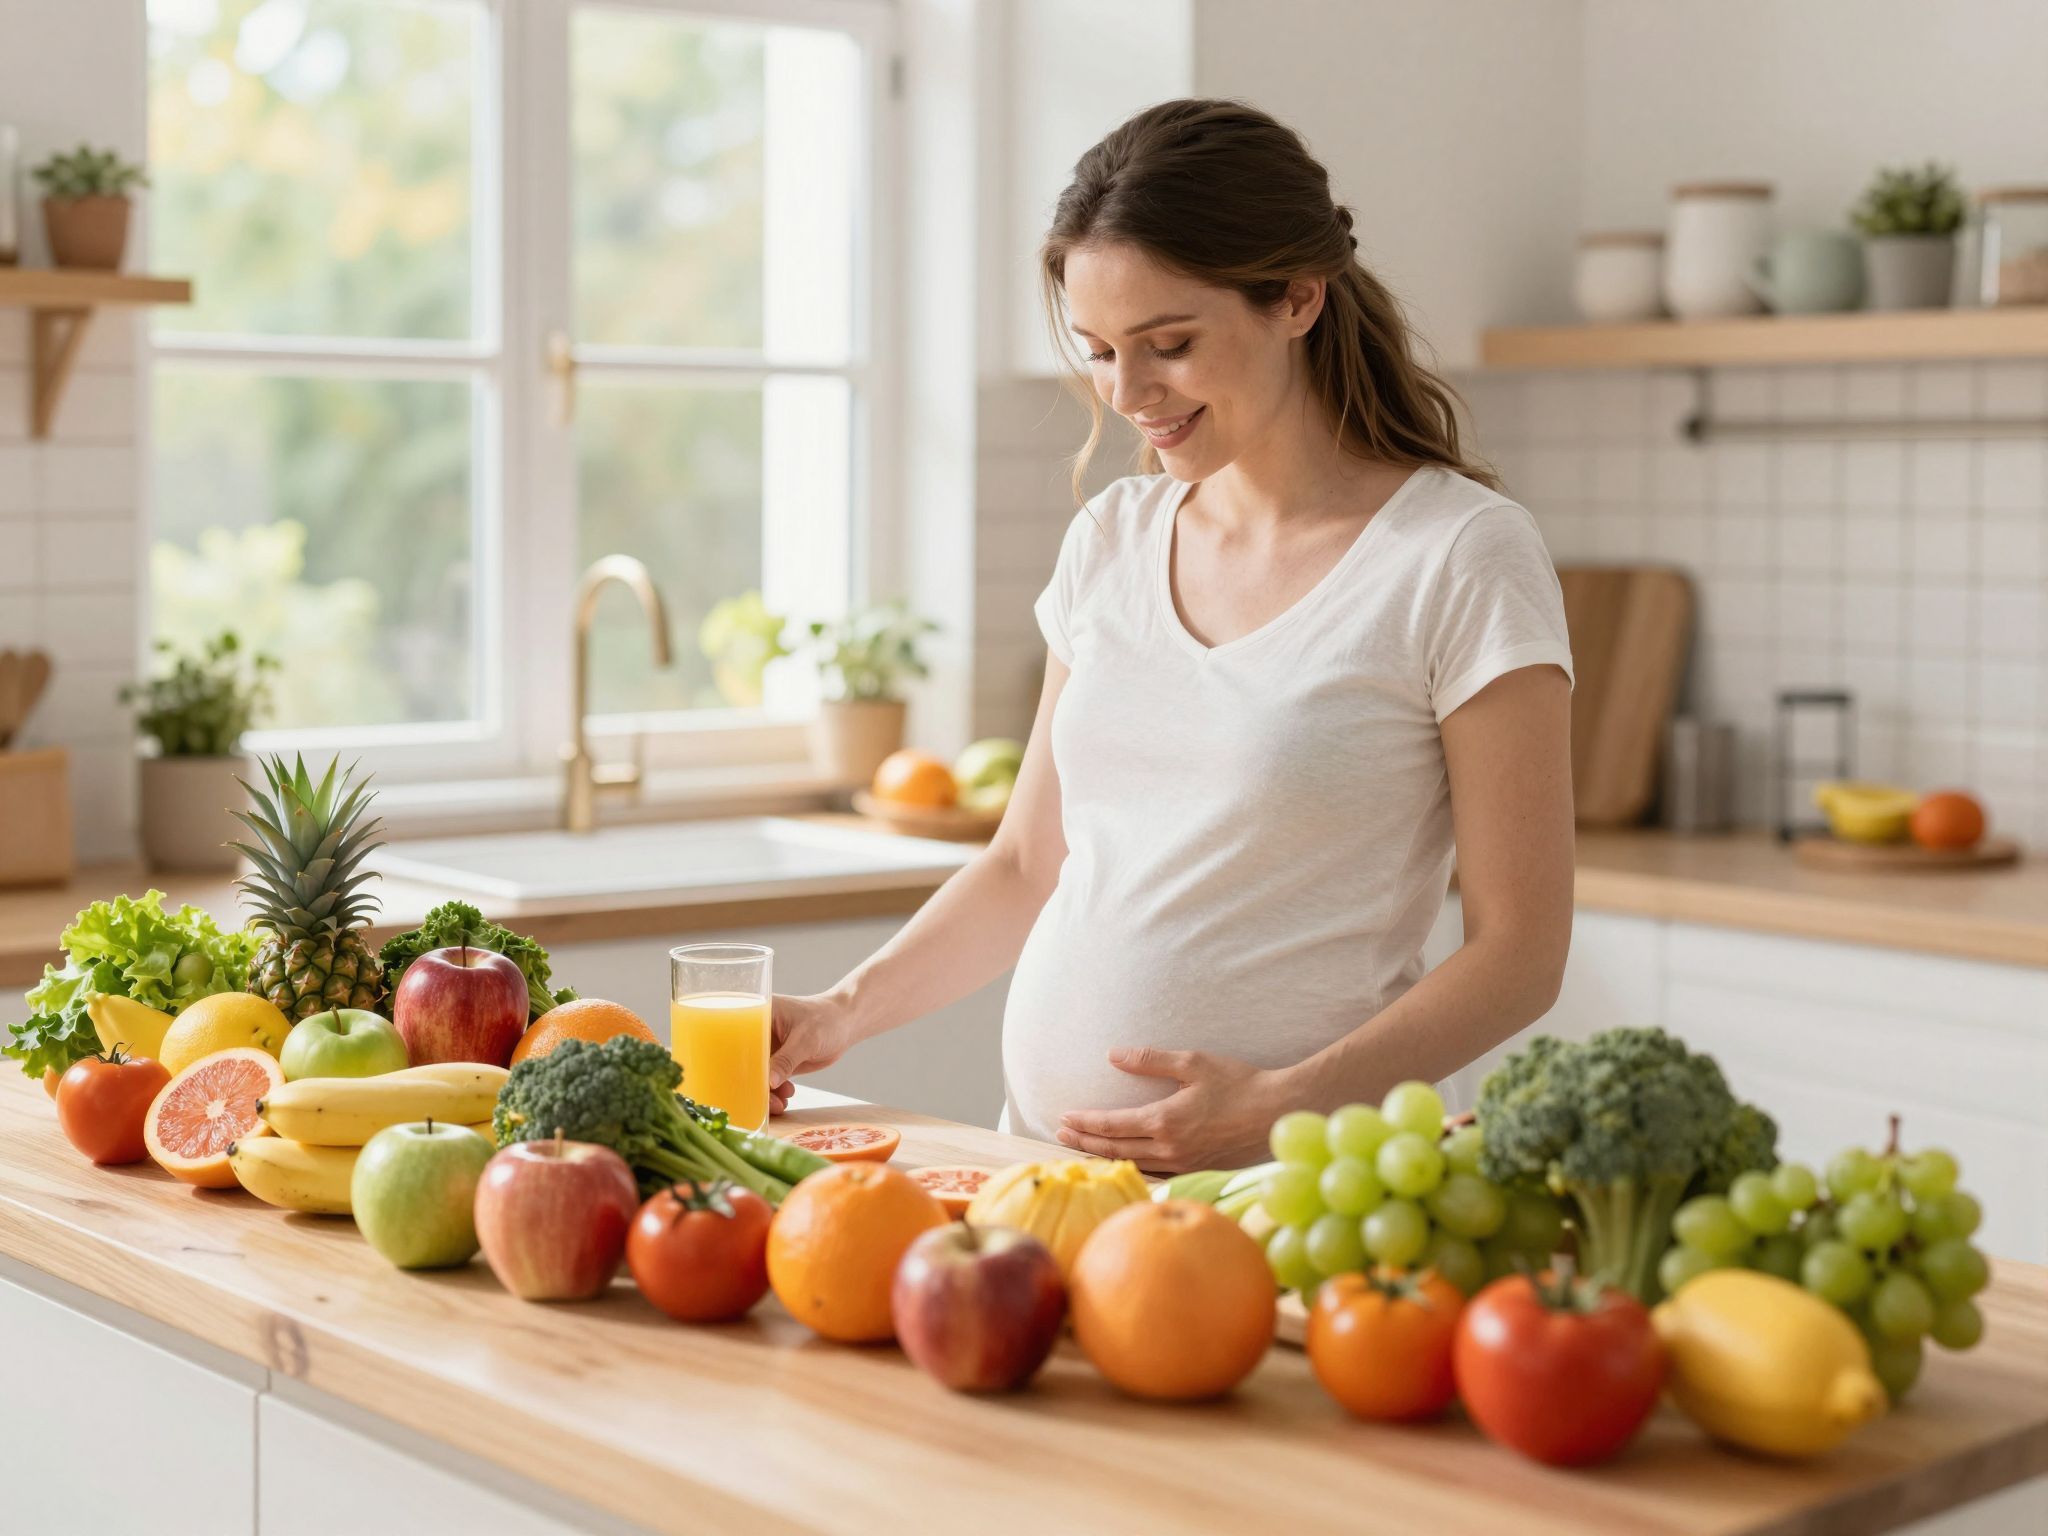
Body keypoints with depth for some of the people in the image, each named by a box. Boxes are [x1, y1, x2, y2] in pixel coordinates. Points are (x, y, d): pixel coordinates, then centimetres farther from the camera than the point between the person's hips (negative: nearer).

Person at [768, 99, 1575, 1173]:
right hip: (1040, 1153, 5)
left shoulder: (1460, 558, -5)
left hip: (1288, 1182, -4)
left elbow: (1517, 952, -6)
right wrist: (849, 1010, 4)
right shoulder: (1112, 541, 11)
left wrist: (1286, 1106, -18)